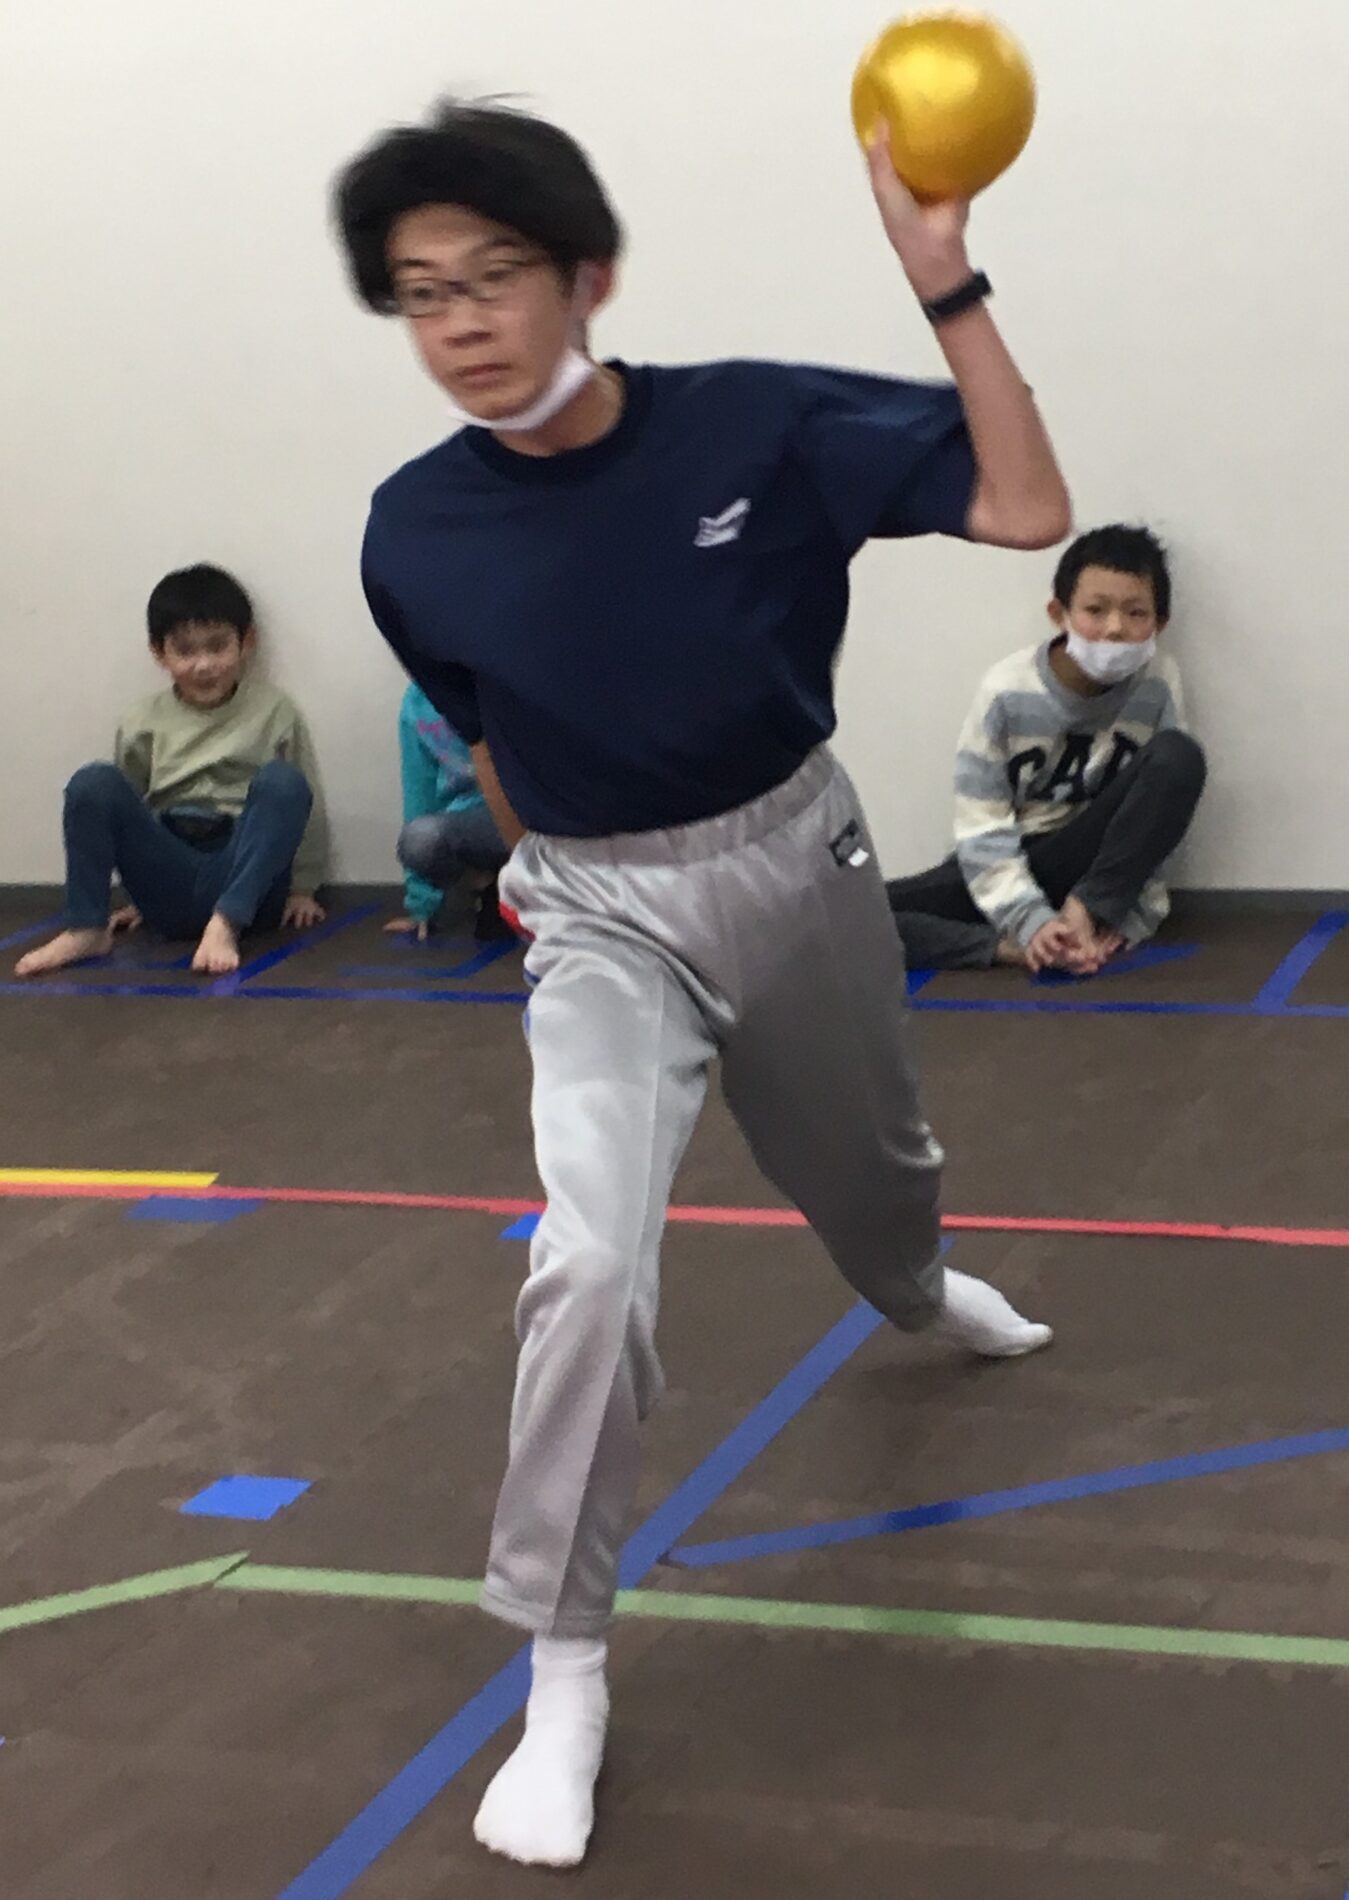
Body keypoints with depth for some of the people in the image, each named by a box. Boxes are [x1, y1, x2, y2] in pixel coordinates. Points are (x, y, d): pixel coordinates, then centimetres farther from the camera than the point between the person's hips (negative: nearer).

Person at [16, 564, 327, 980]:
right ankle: (86, 929, -17)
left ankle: (226, 925, -34)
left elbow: (304, 801, 9)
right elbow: (125, 810, 18)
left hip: (249, 881, -1)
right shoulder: (143, 727, 9)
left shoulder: (274, 712, 5)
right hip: (170, 893, 1)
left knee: (281, 780, -29)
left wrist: (303, 889, 10)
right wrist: (138, 896, 20)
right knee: (93, 783, -20)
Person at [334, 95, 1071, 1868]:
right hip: (602, 920, -1)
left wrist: (944, 279, -30)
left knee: (865, 1170, 27)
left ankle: (918, 1297, 67)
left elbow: (1029, 508, -21)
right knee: (591, 1267, -23)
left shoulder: (757, 426, -20)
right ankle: (563, 1674, -7)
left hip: (799, 859, 2)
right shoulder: (416, 533, -16)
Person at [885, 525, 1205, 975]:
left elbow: (1157, 813, -8)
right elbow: (982, 831, -14)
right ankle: (1012, 947, -29)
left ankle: (1084, 912, -22)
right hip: (1005, 866, -1)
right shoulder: (1008, 692, -15)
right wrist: (1031, 922, -26)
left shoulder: (1158, 684, -11)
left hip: (1096, 868, 1)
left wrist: (1131, 919, -18)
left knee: (1178, 756, -25)